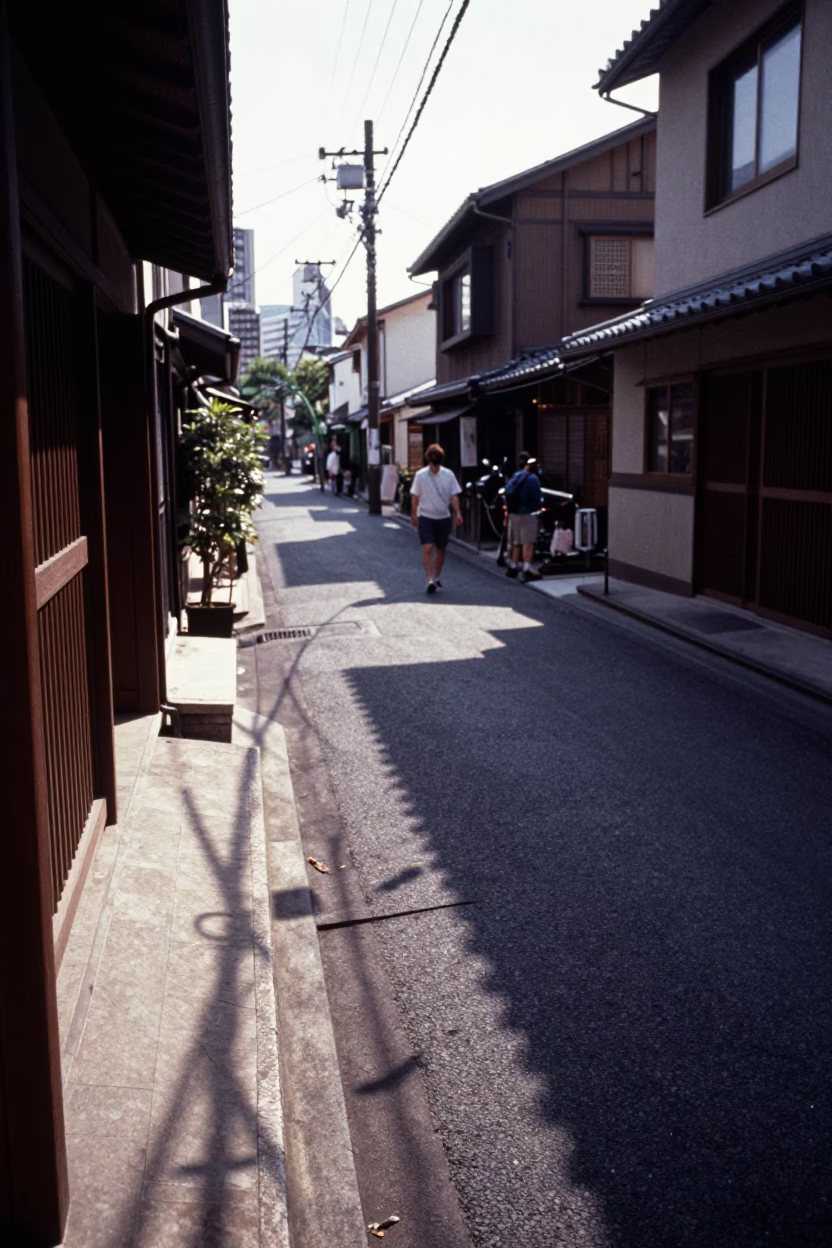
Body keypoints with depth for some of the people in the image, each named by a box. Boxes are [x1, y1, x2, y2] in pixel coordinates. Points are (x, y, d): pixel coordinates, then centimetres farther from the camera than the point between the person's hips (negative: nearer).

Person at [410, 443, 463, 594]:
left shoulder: (448, 474, -1)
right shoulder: (420, 475, -4)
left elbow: (454, 496, 0)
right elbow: (415, 497, 2)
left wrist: (457, 512, -12)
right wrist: (414, 515, 0)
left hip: (444, 518, 2)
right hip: (426, 517, -2)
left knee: (440, 549, 11)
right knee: (427, 549, -14)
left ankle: (436, 578, 28)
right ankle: (430, 581, -16)